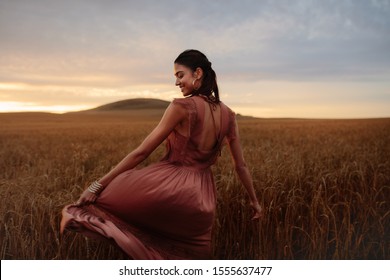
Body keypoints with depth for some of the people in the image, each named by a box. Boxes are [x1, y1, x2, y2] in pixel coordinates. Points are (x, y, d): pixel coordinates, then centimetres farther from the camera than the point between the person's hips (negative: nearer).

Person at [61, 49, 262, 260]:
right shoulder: (228, 115, 6)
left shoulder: (181, 107, -11)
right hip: (203, 200, 6)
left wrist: (98, 185, -5)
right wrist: (254, 200, 27)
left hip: (170, 187, -6)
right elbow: (241, 166, 13)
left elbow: (141, 153, -11)